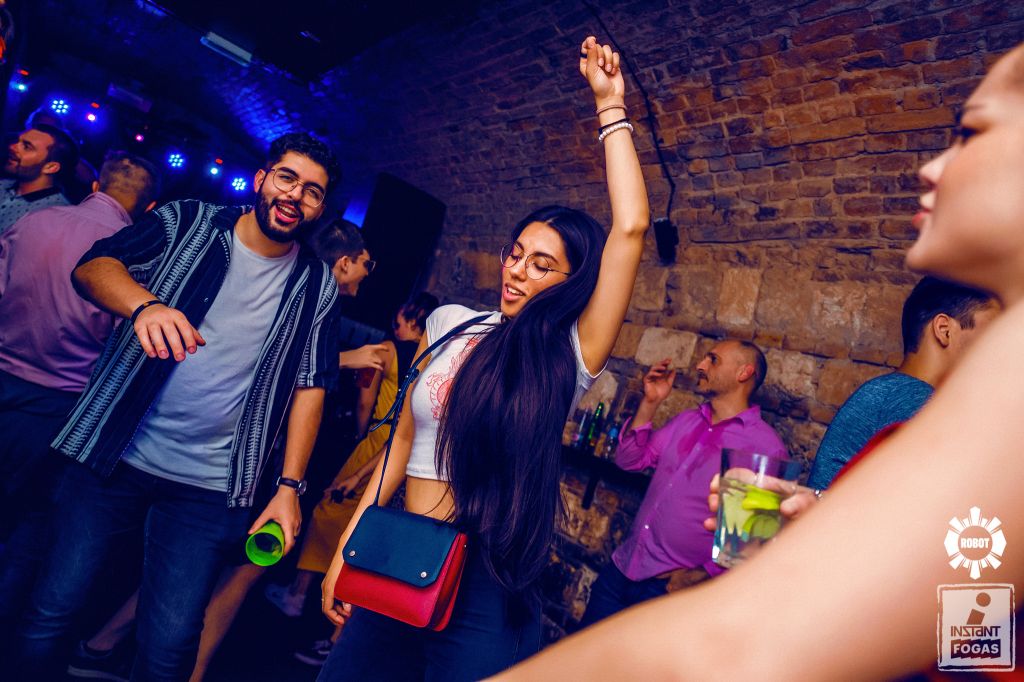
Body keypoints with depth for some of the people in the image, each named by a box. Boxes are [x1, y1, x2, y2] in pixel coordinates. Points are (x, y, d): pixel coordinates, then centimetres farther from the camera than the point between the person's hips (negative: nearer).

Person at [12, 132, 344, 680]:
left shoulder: (317, 286, 0)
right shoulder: (186, 222, 0)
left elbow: (310, 386, 1)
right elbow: (93, 265, -12)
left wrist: (289, 486, -4)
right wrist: (145, 304, -34)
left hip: (210, 489, 0)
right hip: (112, 455, 1)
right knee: (51, 610, 11)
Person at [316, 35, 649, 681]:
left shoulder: (570, 355, -10)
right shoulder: (450, 323, 2)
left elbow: (631, 227, -20)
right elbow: (405, 437, 8)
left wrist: (610, 107, -12)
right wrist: (349, 545, 8)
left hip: (487, 583, -4)